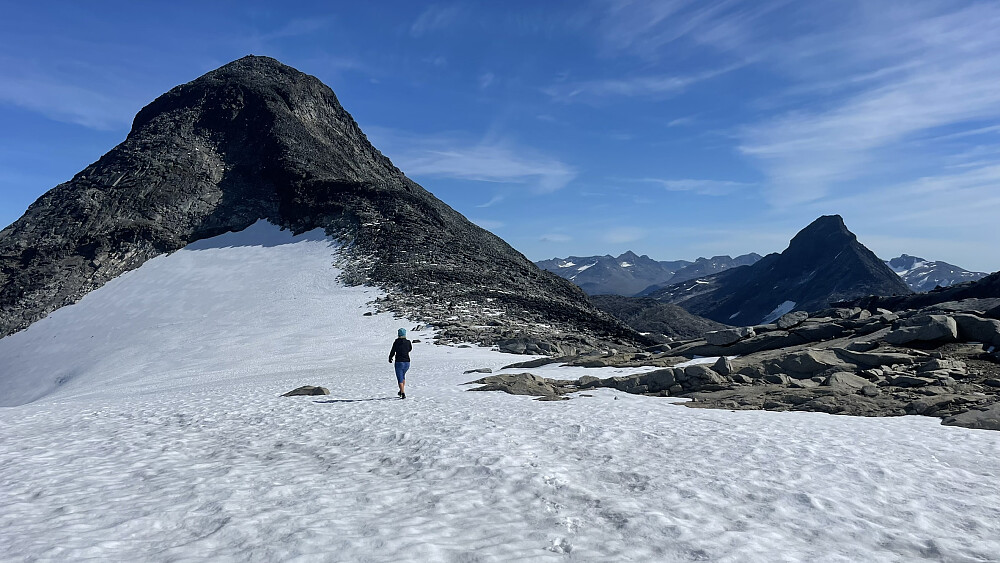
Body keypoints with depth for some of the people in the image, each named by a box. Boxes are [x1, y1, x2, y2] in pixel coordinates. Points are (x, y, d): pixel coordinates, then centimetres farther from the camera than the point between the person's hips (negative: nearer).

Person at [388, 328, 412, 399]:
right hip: (407, 362, 4)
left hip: (399, 362, -4)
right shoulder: (408, 342, -1)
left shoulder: (396, 342, -9)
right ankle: (402, 390, 29)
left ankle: (403, 393, -9)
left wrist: (390, 359, 15)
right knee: (403, 376, 27)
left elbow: (392, 352, -2)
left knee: (400, 378, 1)